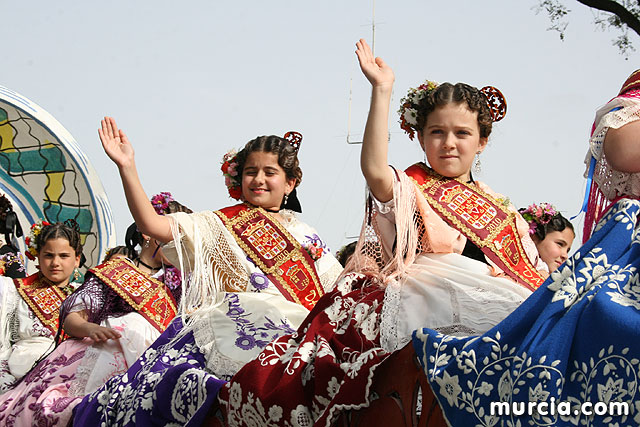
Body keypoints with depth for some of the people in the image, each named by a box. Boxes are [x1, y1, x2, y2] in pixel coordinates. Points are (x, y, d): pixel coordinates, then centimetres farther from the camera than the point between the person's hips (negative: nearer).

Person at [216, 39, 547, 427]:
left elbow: (529, 272, 22)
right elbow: (374, 169, -12)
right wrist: (382, 92, -14)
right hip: (423, 293, -5)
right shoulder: (410, 191, 12)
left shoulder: (499, 209, 27)